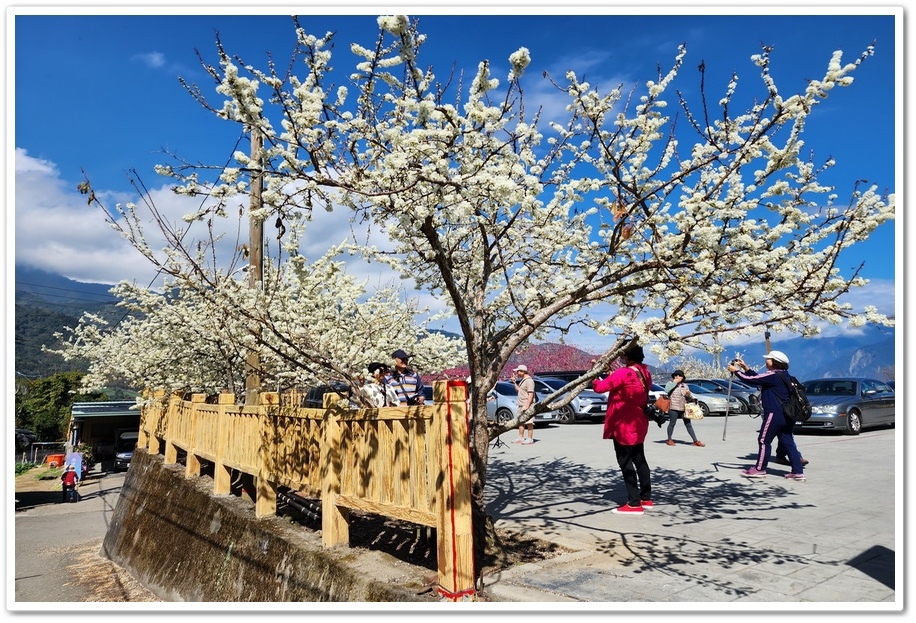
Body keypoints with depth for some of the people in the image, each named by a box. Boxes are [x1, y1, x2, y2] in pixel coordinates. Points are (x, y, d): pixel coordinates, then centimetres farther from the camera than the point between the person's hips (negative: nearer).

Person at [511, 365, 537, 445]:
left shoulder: (529, 380, -15)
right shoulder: (522, 380, 16)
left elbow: (531, 394, -21)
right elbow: (519, 390, 29)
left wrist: (526, 406, -25)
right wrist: (515, 382, 18)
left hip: (527, 405, -10)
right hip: (521, 405, 10)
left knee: (529, 422, -6)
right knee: (520, 422, 13)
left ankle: (530, 439, -2)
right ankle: (520, 438, 20)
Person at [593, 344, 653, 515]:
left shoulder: (623, 373, -24)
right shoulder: (644, 372, 4)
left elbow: (600, 387, -21)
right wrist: (609, 371, 8)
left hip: (624, 425, -9)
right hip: (638, 424, 9)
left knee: (625, 463, -2)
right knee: (639, 460, 17)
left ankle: (634, 504, 1)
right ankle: (646, 498, 26)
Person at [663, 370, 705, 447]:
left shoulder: (684, 385, 15)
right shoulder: (670, 383, 3)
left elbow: (690, 396, 19)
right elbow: (666, 390, -19)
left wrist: (688, 394, -5)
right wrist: (674, 382, -13)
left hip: (684, 408, 4)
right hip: (673, 408, -4)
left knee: (688, 424, 5)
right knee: (672, 423, 3)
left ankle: (695, 441, 6)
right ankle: (669, 440, 16)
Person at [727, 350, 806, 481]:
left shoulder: (773, 375, -15)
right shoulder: (782, 375, 16)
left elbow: (751, 379, -14)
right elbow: (758, 378, 22)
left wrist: (735, 371, -1)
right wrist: (745, 368, 20)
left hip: (775, 414, -9)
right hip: (786, 415, 10)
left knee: (764, 441, 0)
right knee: (788, 442, 8)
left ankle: (759, 469, 7)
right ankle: (798, 471, 6)